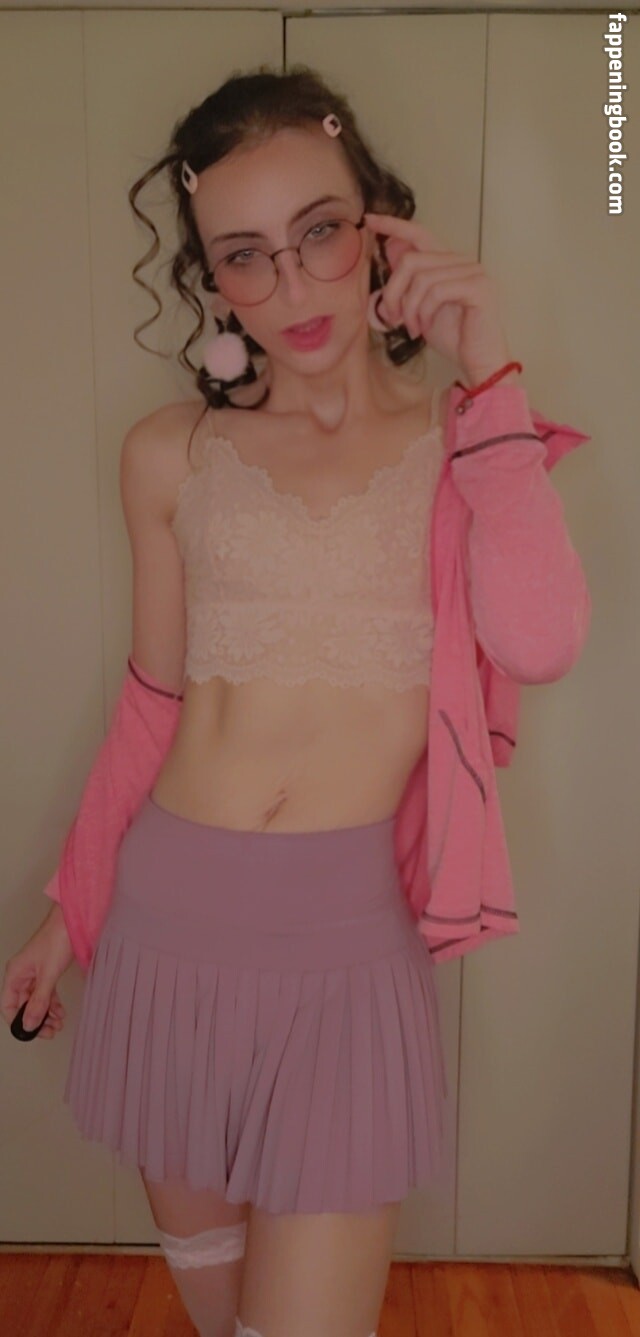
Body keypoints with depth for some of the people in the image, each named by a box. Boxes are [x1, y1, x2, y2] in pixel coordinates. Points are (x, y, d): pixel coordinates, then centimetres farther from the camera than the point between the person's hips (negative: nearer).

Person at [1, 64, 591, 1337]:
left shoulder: (455, 440, -2)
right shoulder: (172, 453, 1)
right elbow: (155, 699, 8)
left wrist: (490, 367, -17)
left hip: (349, 923, -2)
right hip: (169, 911, 3)